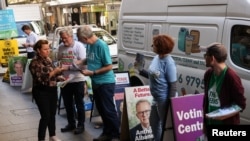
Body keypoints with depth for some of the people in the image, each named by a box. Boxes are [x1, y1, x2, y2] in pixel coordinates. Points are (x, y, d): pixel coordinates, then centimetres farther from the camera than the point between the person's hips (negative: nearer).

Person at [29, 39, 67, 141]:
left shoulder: (48, 59, 7)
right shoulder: (35, 63, -14)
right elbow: (41, 79, -21)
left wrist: (61, 78, 0)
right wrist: (54, 72, -26)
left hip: (52, 90, 7)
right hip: (41, 92, -7)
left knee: (52, 114, 14)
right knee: (45, 116, -7)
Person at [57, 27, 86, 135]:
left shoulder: (79, 46, -12)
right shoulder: (60, 47, 4)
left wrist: (68, 67, -22)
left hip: (77, 80, -5)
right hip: (65, 80, 5)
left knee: (79, 104, 8)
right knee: (68, 104, 16)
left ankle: (81, 125, 21)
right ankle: (71, 123, 32)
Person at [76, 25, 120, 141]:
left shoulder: (101, 46, -21)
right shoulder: (89, 44, 2)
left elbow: (109, 67, -20)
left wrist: (92, 72, -18)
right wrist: (80, 62, 2)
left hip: (106, 82, -8)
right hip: (96, 82, 8)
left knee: (109, 110, 0)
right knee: (101, 109, 15)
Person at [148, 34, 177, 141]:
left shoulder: (168, 62, -24)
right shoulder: (156, 57, 0)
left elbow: (173, 85, -21)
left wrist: (170, 102, -20)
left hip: (164, 100, -9)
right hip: (155, 98, 9)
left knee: (165, 125, 10)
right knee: (154, 122, 23)